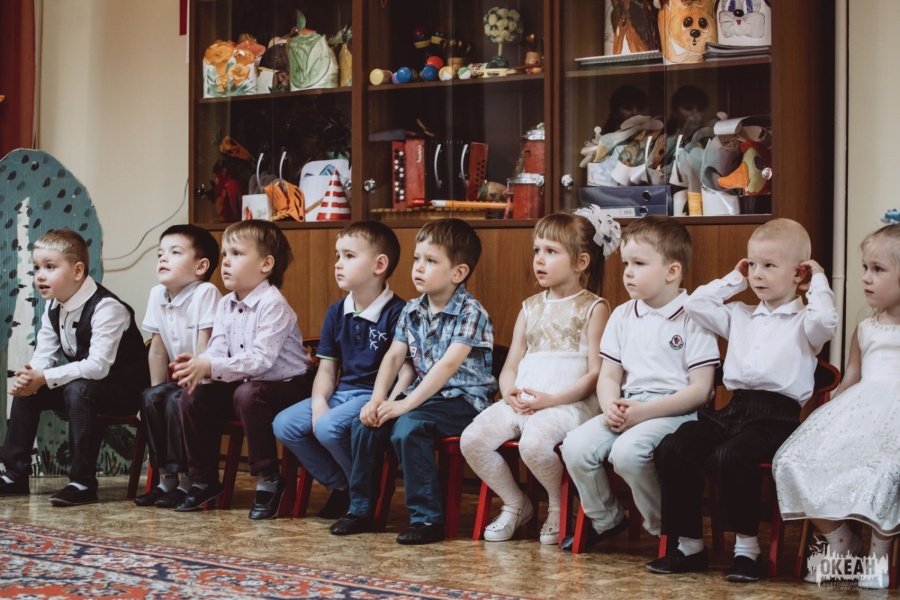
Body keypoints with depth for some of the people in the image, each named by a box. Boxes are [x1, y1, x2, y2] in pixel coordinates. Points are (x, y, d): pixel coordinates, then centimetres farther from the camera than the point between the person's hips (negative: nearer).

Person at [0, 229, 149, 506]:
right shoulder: (53, 307, 2)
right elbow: (43, 355, 1)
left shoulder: (106, 307, -26)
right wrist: (29, 377, -24)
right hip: (82, 379, 9)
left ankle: (83, 482, -28)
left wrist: (45, 378, -33)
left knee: (78, 389, -34)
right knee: (26, 390, 2)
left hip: (125, 388, -9)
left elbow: (98, 365, -33)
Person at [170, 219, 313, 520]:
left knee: (247, 394, -35)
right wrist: (196, 365, -27)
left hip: (286, 385, -8)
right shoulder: (225, 305, 5)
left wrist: (211, 366, -36)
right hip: (244, 382, 8)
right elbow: (218, 349, -4)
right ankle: (203, 480, 8)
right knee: (194, 395, -4)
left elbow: (260, 358, -30)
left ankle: (268, 480, -22)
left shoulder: (273, 305, -21)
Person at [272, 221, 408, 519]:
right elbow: (327, 367, 10)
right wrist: (319, 402, -8)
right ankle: (340, 485, 8)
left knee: (328, 428, -30)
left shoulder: (398, 313, -11)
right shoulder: (336, 312, 11)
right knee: (284, 425, -9)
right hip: (341, 392, 8)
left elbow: (406, 369, -15)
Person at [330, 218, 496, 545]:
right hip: (424, 394, 7)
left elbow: (448, 365, -24)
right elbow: (394, 356, 4)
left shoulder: (470, 313, -16)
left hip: (463, 400, -7)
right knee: (366, 423, -9)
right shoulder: (412, 310, 7)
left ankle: (427, 518, -21)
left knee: (408, 427, -30)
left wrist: (406, 404, -27)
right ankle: (360, 509, 5)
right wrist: (377, 399, -13)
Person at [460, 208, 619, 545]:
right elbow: (510, 366, 19)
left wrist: (552, 399, -17)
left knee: (534, 443, -35)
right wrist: (511, 393, -4)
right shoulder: (530, 308, 20)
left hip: (569, 402, -6)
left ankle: (559, 506, -3)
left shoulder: (593, 308, 1)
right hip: (522, 401, 6)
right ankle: (516, 505, 8)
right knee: (472, 440, -16)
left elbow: (597, 372, -7)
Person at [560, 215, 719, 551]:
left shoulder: (692, 318, -5)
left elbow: (700, 389, -10)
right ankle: (604, 519, 8)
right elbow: (609, 375, 15)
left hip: (675, 411, -6)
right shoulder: (623, 316, 15)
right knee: (575, 447, -17)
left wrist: (645, 411, -17)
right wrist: (611, 407, -9)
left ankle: (665, 528, -8)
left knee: (628, 451, -33)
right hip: (626, 408, 6)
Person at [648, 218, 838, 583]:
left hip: (776, 415, -6)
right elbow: (695, 304, 24)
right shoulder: (739, 316, 24)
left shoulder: (802, 321, 6)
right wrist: (733, 280, 24)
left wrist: (819, 282, -2)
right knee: (672, 449, -17)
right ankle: (689, 546, -7)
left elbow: (825, 321, -17)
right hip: (732, 409, 6)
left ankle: (746, 548, -20)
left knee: (730, 457, -35)